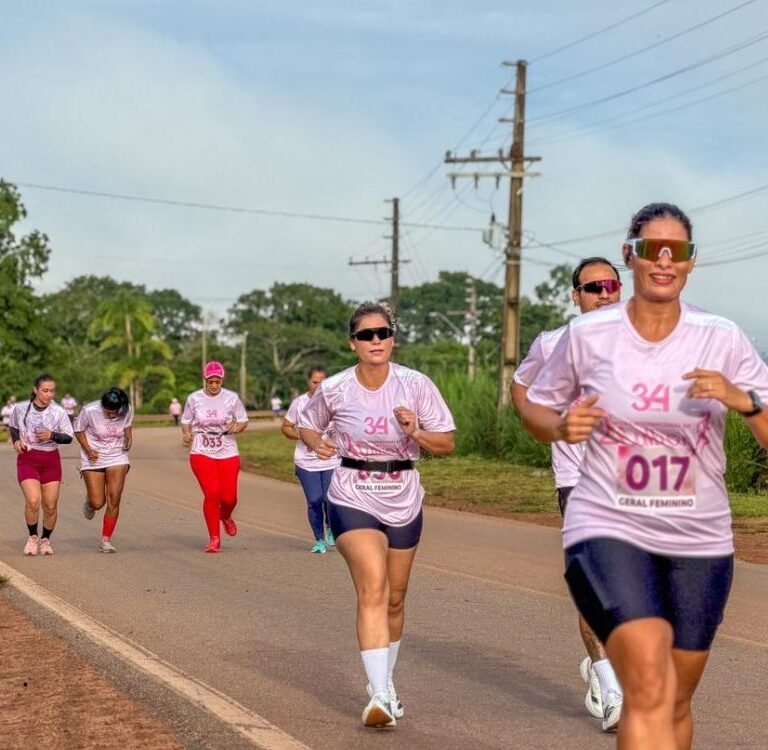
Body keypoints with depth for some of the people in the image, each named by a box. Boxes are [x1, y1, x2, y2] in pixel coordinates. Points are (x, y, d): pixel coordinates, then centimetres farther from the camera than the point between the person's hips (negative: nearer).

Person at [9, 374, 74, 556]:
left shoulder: (59, 412, -5)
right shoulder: (21, 408, -3)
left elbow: (68, 437, 0)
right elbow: (13, 427, 16)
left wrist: (52, 435, -18)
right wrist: (16, 440, -3)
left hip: (51, 461, 1)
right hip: (27, 459, -1)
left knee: (50, 505, 1)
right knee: (32, 501, -18)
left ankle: (46, 539, 26)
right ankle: (32, 537, 6)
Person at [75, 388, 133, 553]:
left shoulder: (127, 411, -11)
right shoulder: (89, 411, -19)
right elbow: (78, 430, -4)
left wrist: (128, 440, -9)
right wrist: (88, 450, -17)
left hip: (117, 458, 2)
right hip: (93, 459, -2)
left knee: (114, 500, -10)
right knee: (97, 503, -5)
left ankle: (106, 540, 3)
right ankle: (89, 501, 35)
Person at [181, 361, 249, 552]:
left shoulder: (232, 398, 1)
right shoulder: (194, 399, 2)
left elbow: (244, 421, 9)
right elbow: (186, 421, 12)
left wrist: (237, 426, -14)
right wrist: (187, 434, -9)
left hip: (228, 454, 1)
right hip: (202, 454, -1)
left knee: (229, 497, -3)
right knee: (211, 493, -13)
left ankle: (226, 517, 36)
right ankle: (214, 539, 0)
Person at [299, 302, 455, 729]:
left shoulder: (416, 385, -7)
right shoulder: (334, 390, -8)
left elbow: (446, 444, -1)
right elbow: (307, 425, 11)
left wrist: (416, 432, -20)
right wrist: (317, 443, -10)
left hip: (404, 502, 3)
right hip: (353, 500, -3)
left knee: (395, 599, 14)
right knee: (373, 589, -20)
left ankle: (385, 684, 36)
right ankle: (380, 697, -25)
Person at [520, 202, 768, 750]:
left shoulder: (723, 340, -3)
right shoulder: (587, 336, -4)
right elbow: (535, 407, 11)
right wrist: (561, 427, -11)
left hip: (699, 541, 3)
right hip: (608, 529, -3)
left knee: (675, 704, 13)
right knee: (650, 690, -23)